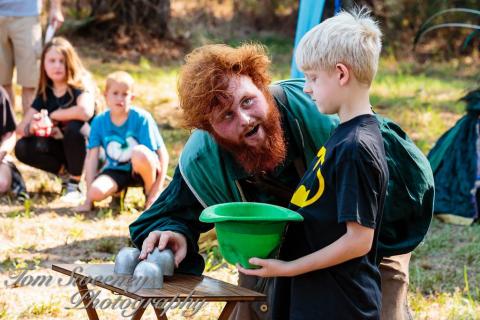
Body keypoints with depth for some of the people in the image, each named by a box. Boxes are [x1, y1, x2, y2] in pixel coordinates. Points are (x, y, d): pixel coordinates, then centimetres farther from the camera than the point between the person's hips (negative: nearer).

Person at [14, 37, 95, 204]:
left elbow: (85, 112, -38)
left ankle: (74, 185, -19)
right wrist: (31, 127, -26)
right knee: (22, 148, -16)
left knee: (73, 127, -36)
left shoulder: (80, 86, -15)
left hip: (86, 149, -5)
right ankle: (65, 173, 2)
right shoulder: (44, 94, 2)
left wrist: (52, 116, -22)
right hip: (61, 149, 5)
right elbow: (21, 128, 0)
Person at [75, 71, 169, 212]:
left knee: (140, 152, -37)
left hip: (143, 169, -3)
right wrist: (89, 198, -12)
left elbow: (162, 154, -15)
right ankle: (118, 192, 9)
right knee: (96, 191, -28)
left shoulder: (141, 118, -15)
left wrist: (156, 192, -19)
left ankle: (150, 194, -9)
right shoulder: (99, 121, -7)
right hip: (117, 171, 3)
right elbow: (92, 157, -7)